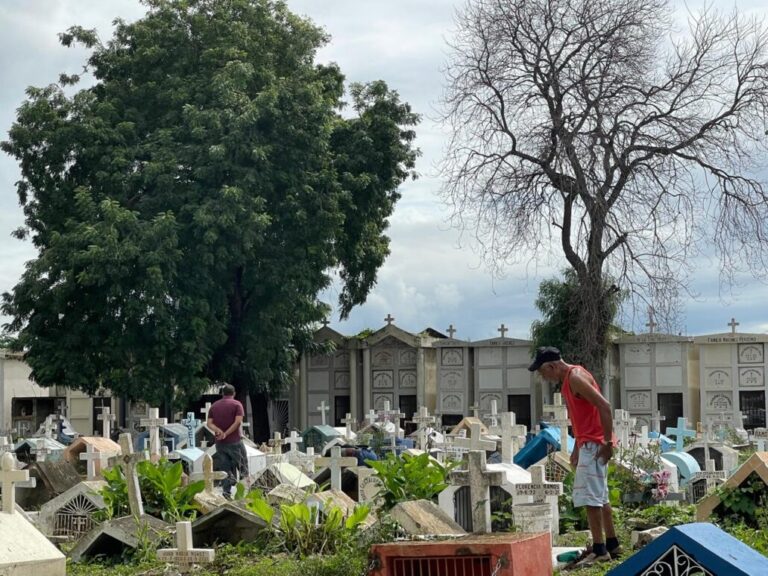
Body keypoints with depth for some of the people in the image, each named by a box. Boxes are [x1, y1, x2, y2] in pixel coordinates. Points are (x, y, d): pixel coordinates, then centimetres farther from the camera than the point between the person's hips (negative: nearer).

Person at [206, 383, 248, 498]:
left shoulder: (214, 406, 12)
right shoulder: (236, 404, -2)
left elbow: (209, 423, 1)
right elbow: (238, 422, -15)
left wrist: (219, 431, -13)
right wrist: (226, 434, -13)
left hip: (220, 443, 4)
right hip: (234, 441, -4)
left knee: (224, 469, 6)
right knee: (242, 468, 4)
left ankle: (226, 493, -1)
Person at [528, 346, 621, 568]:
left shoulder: (576, 377, -16)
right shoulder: (567, 380, 15)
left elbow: (604, 406, -22)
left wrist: (607, 442, -23)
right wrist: (577, 448, 21)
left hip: (594, 444, -10)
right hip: (588, 444, 10)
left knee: (589, 496, -12)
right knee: (599, 496, 14)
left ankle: (599, 550, -11)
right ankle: (612, 544, 21)